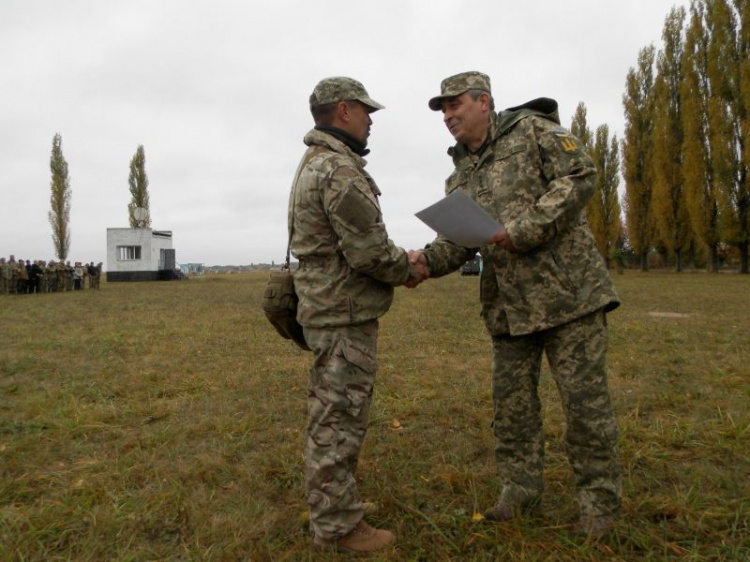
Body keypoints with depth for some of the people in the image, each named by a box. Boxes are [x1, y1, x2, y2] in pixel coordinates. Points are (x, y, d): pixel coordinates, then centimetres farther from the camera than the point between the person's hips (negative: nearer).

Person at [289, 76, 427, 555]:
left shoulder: (315, 164, 17)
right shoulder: (340, 169, -17)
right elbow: (368, 251, -22)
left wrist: (398, 260, 12)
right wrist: (408, 270, -4)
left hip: (330, 308, 11)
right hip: (344, 314, -11)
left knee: (334, 416, 19)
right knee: (340, 419, -1)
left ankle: (336, 504, 33)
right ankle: (338, 526, 13)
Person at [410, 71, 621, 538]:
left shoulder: (532, 129, -2)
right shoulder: (460, 177, 14)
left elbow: (580, 176, -12)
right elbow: (457, 241, 9)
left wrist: (524, 229, -21)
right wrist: (428, 259, -13)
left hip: (567, 289, -6)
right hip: (508, 304, 6)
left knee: (585, 397, 2)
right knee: (511, 400, 11)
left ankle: (600, 502, 19)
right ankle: (521, 491, 27)